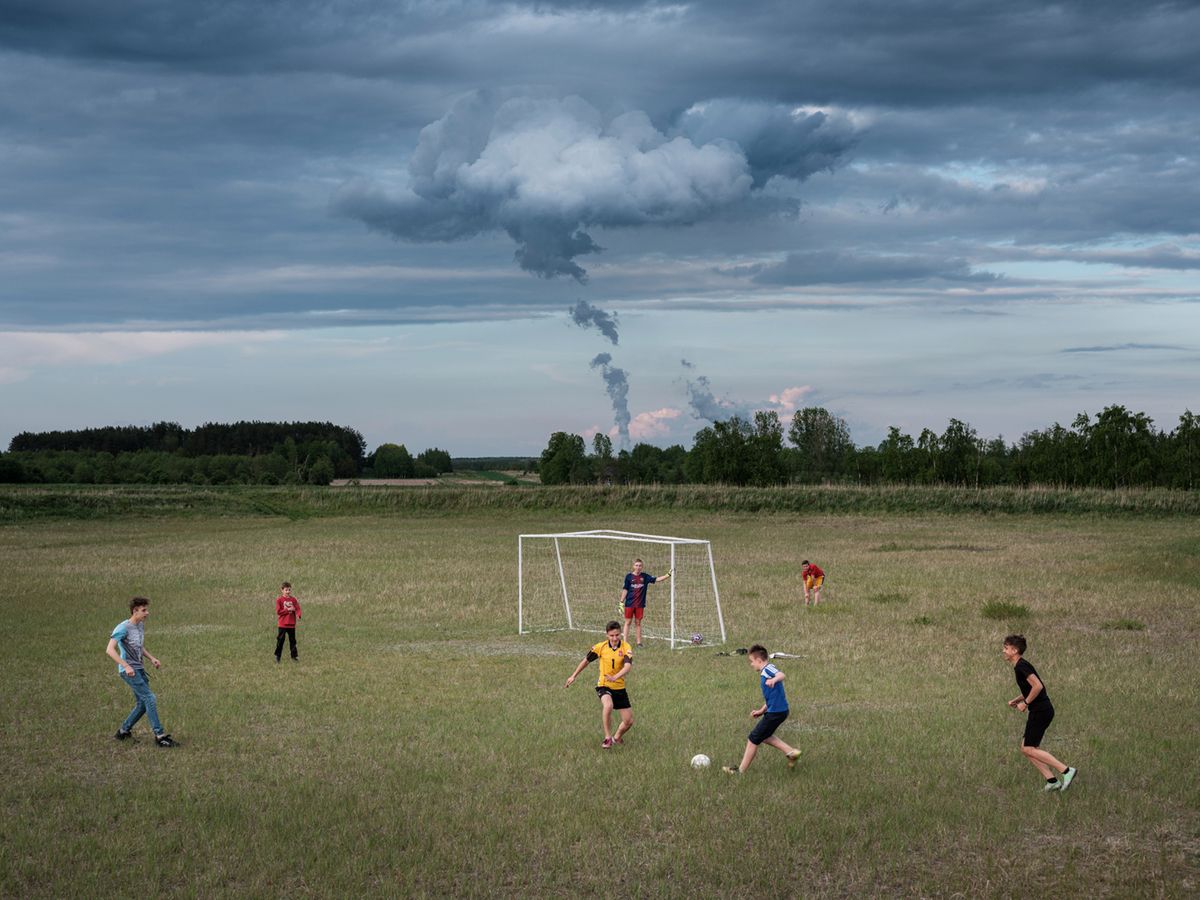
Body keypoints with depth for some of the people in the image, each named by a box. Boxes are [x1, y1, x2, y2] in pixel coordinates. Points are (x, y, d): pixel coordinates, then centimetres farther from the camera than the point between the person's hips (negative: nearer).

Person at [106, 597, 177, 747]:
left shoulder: (141, 625, 13)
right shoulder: (123, 628, -14)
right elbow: (110, 650, -21)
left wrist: (152, 658, 11)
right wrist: (126, 666, -28)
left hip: (139, 669, 9)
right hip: (129, 671, -9)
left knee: (142, 704, 9)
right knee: (150, 699, -14)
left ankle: (123, 731, 23)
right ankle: (159, 735, -12)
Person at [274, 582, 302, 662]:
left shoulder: (293, 599, 6)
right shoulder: (279, 599, -3)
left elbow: (297, 609, -2)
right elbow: (278, 611, -10)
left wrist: (298, 615, -24)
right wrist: (288, 610, -15)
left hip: (292, 624, 3)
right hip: (282, 624, -3)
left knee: (292, 640, 7)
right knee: (280, 640, 0)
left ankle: (294, 656, 11)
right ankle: (277, 656, 9)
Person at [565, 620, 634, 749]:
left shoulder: (626, 648, -13)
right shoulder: (601, 647, -9)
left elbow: (627, 667, -28)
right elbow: (586, 660, 7)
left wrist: (615, 677, -46)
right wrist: (573, 676, 11)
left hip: (619, 687, 2)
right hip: (604, 685, -2)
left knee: (629, 721, 3)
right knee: (608, 705, -35)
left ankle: (617, 738, 35)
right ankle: (608, 738, -20)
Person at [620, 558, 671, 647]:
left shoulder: (645, 576, 4)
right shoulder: (629, 576, -1)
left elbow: (657, 579, -2)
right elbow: (625, 590, 2)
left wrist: (668, 575, -12)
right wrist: (621, 602, 0)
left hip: (640, 604, 2)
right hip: (629, 604, -2)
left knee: (638, 623, 7)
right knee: (628, 622, 1)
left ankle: (639, 642, 10)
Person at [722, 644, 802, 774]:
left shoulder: (768, 668, -14)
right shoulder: (764, 672, 17)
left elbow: (781, 675, -37)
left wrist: (774, 680, -56)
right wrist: (762, 711, 26)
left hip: (775, 713, -10)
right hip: (777, 710, 10)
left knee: (753, 740, 0)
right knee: (764, 736, 26)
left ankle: (740, 771, 10)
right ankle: (791, 752, 21)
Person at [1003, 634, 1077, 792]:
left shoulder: (1021, 666, -16)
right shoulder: (1020, 665, 15)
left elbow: (1037, 686, -26)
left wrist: (1025, 703, -15)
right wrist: (1016, 700, 14)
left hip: (1040, 711, -10)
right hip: (1039, 711, 10)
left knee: (1029, 749, -7)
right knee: (1026, 748, 10)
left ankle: (1066, 771, -10)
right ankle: (1052, 781, 8)